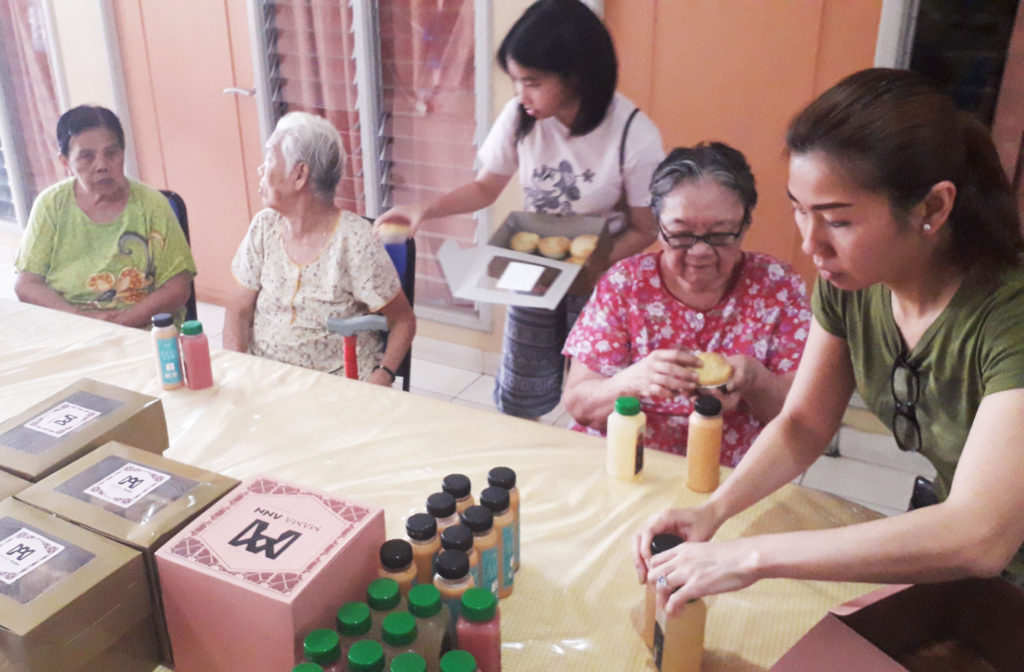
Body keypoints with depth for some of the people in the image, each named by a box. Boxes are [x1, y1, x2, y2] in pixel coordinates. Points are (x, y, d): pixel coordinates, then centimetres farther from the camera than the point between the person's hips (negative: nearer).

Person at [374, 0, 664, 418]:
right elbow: (485, 188, 1)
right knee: (517, 398, 13)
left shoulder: (634, 135, -23)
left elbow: (643, 229, -12)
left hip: (602, 277, -3)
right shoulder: (520, 117, -14)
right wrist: (427, 209, -16)